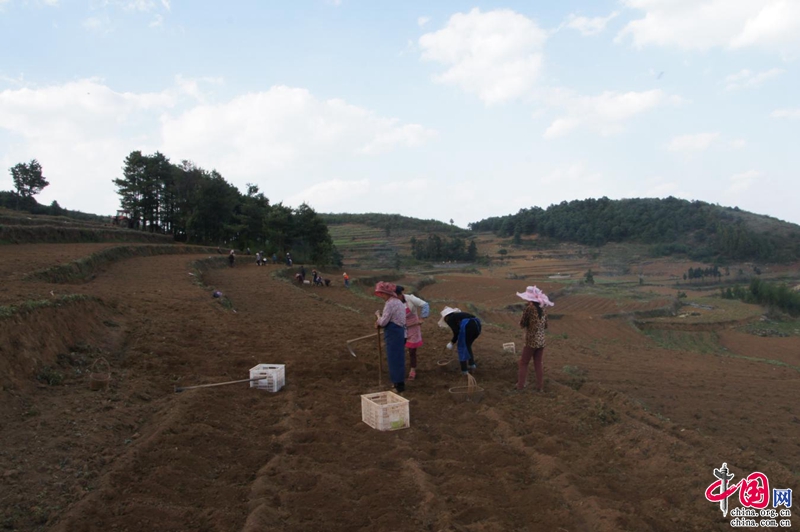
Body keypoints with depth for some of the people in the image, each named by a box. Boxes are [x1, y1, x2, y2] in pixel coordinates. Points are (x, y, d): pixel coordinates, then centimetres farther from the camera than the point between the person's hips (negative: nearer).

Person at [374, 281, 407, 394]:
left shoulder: (390, 303, -18)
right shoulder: (398, 302, 14)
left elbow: (383, 322, -17)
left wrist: (378, 315, 2)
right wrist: (380, 322, 11)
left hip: (393, 334, -10)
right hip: (400, 332, 10)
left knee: (394, 359, -1)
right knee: (398, 358, 17)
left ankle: (399, 386, 5)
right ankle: (399, 384, 27)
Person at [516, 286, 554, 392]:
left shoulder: (529, 307, -16)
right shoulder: (543, 308, 3)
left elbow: (522, 324, -7)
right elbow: (545, 325, 12)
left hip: (531, 341, -5)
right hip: (541, 341, 6)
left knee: (523, 363, 8)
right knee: (539, 364, 14)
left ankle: (520, 385, 9)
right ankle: (540, 387, 17)